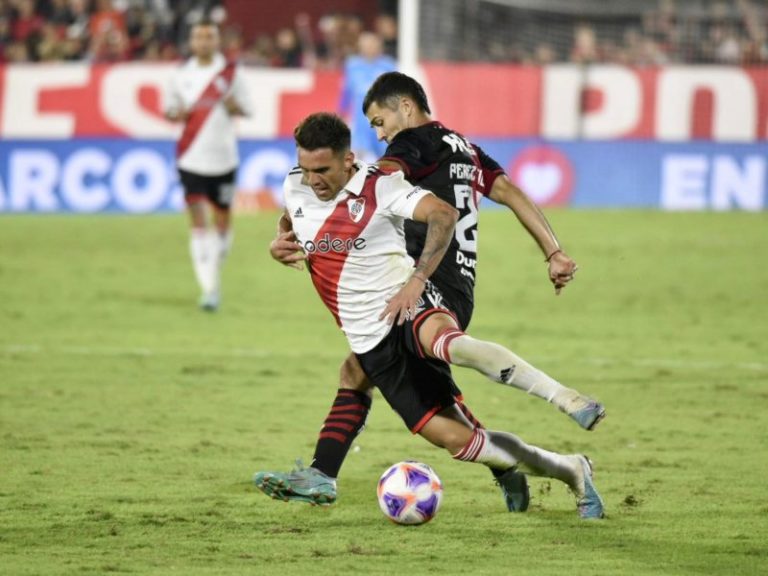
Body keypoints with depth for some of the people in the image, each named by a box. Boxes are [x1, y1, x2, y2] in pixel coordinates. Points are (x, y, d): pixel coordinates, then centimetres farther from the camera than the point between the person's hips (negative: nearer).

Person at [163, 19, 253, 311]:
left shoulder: (231, 73, 1)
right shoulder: (182, 75, 5)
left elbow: (246, 109, 5)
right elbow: (169, 109, 14)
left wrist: (234, 107, -17)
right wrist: (177, 114, -9)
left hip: (223, 158, 0)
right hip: (191, 158, 0)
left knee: (222, 220, 10)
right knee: (198, 223, -10)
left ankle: (215, 272, 34)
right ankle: (209, 288, -14)